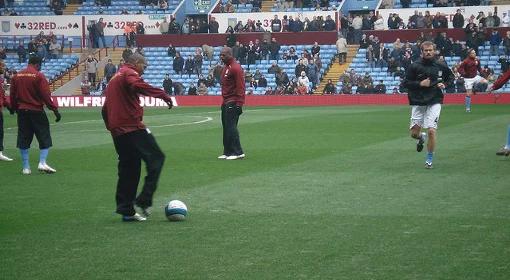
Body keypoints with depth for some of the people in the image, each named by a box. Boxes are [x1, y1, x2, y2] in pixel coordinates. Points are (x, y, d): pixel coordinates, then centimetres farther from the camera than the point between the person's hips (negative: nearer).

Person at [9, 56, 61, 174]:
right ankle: (42, 163, -8)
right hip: (37, 111, -5)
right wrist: (55, 109, -11)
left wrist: (13, 108, 23)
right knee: (44, 138, 5)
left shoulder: (16, 76, 6)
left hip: (22, 112, 5)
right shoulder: (39, 76, -9)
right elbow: (46, 95, -14)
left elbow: (12, 95, 11)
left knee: (23, 139, 9)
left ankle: (26, 167, 9)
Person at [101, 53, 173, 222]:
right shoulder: (130, 73, -3)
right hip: (132, 127, -9)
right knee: (156, 158, -5)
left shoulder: (114, 79, 26)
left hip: (117, 131, 9)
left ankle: (126, 210, 11)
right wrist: (163, 95, -29)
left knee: (128, 169, 13)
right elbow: (139, 86, -27)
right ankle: (144, 200, -13)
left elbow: (105, 110, 28)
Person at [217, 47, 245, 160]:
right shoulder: (225, 68, 18)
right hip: (225, 103, 10)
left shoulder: (236, 68, -13)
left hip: (233, 103, -10)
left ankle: (238, 152, -9)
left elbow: (241, 87, -18)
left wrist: (239, 104, -22)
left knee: (231, 127, -11)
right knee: (226, 127, 11)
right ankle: (227, 152, 17)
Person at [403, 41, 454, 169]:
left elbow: (450, 76, 19)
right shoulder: (414, 66, -4)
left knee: (431, 131, -12)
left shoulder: (441, 66, 2)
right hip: (418, 103, 1)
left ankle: (429, 159, 6)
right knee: (414, 133, 3)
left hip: (434, 102, -1)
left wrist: (444, 84, 0)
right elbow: (406, 83, -2)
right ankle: (422, 137, 42)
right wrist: (420, 84, -16)